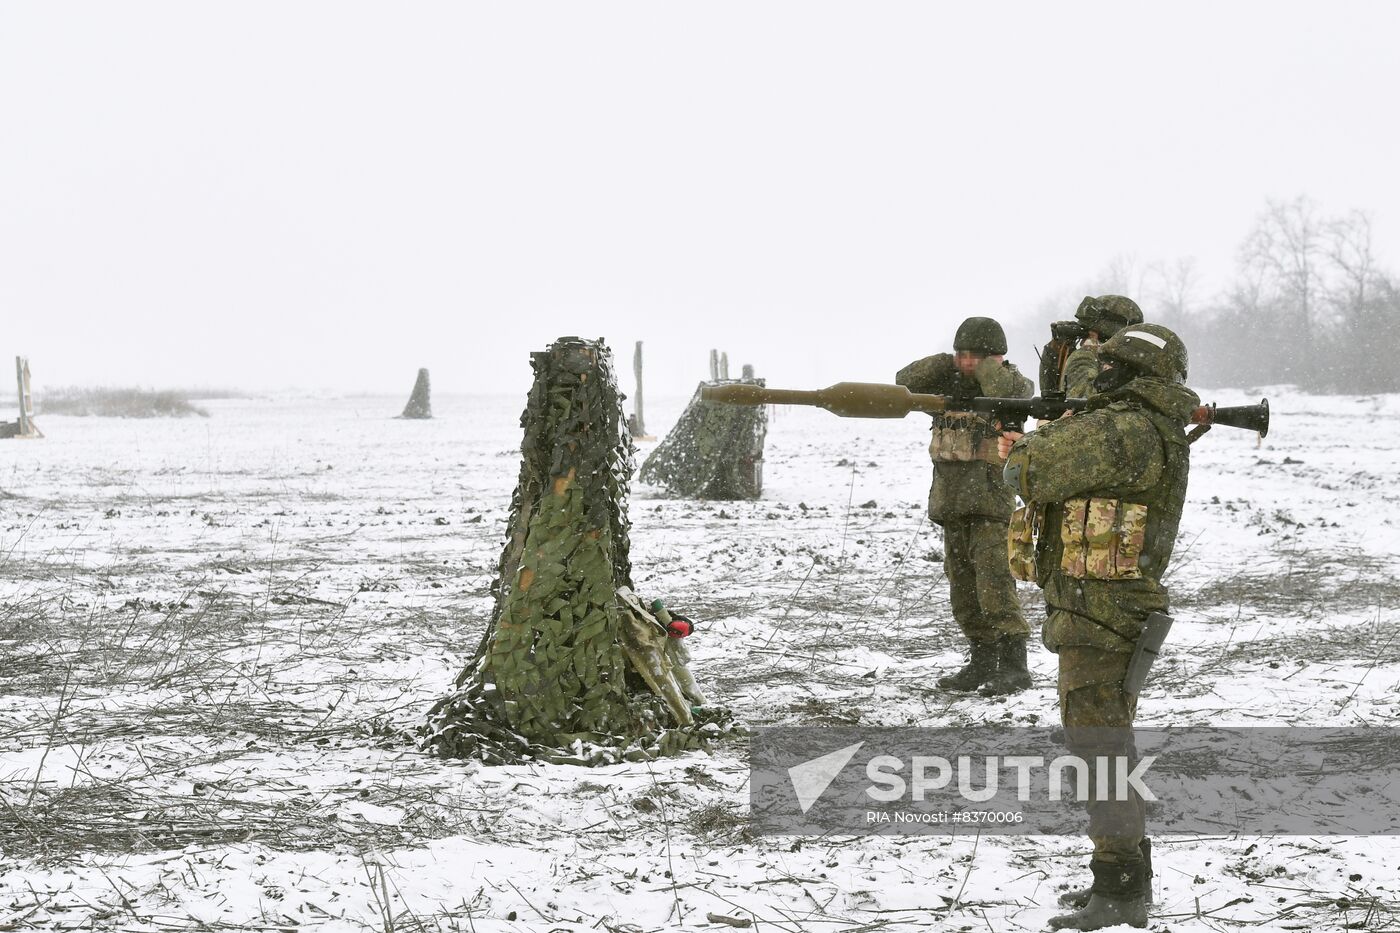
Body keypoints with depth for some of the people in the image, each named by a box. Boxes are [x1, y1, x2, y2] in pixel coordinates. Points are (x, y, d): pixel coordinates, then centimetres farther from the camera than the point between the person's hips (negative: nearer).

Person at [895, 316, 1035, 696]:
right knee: (962, 586, 10)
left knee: (994, 581, -14)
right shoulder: (949, 383, 10)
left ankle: (1013, 664, -12)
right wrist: (948, 362, -9)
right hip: (951, 501, 6)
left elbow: (1006, 391, -28)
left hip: (991, 498, -6)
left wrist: (988, 365, -9)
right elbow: (906, 380, -2)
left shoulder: (1012, 382, -4)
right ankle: (982, 662, 18)